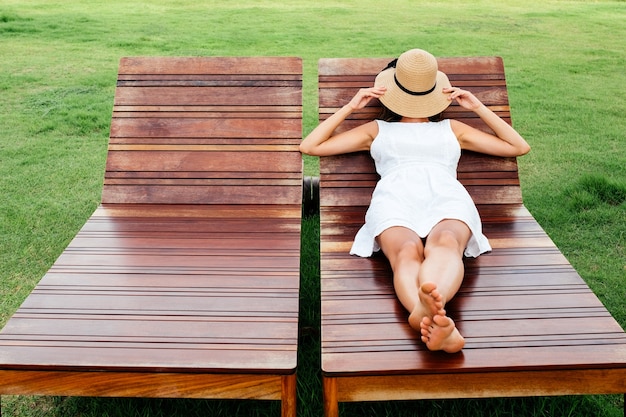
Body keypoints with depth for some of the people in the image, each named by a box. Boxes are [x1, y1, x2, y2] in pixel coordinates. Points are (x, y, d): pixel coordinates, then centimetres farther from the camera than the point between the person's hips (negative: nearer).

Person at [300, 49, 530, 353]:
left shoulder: (451, 129, 39)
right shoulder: (378, 130, 35)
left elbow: (519, 147, 37)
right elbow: (309, 146, 30)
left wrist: (478, 107, 33)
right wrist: (350, 107, 27)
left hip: (446, 195, 1)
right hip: (395, 197, -1)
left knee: (445, 242, -40)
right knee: (407, 250, -40)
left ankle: (428, 305, -71)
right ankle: (436, 319, -68)